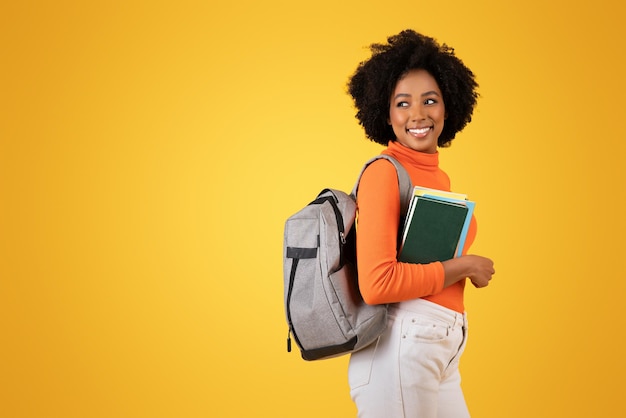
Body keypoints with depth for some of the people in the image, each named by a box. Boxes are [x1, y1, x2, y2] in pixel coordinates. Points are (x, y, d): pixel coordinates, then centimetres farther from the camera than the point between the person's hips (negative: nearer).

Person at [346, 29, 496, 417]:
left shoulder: (439, 177, 12)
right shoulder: (383, 172, -12)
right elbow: (377, 284, -22)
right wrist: (462, 267, -12)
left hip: (442, 351, 8)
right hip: (402, 347, -8)